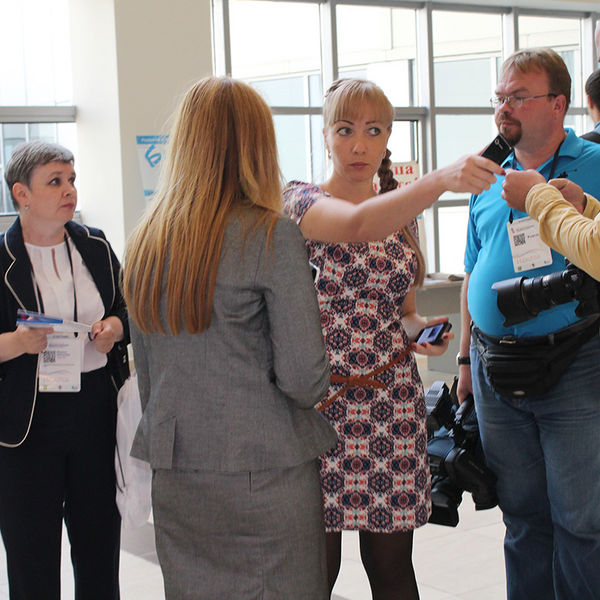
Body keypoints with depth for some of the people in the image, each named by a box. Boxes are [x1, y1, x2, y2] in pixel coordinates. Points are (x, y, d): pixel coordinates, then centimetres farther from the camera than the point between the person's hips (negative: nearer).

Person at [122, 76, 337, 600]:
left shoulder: (144, 242, 5)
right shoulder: (271, 235, -12)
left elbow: (146, 372, 12)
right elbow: (302, 377, -15)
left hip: (174, 478, 6)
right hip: (266, 472, -6)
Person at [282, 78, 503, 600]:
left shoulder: (403, 216, 12)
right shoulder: (300, 201, -6)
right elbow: (357, 226, -30)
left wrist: (420, 329, -2)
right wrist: (441, 180, -44)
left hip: (393, 406, 5)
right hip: (318, 404, -4)